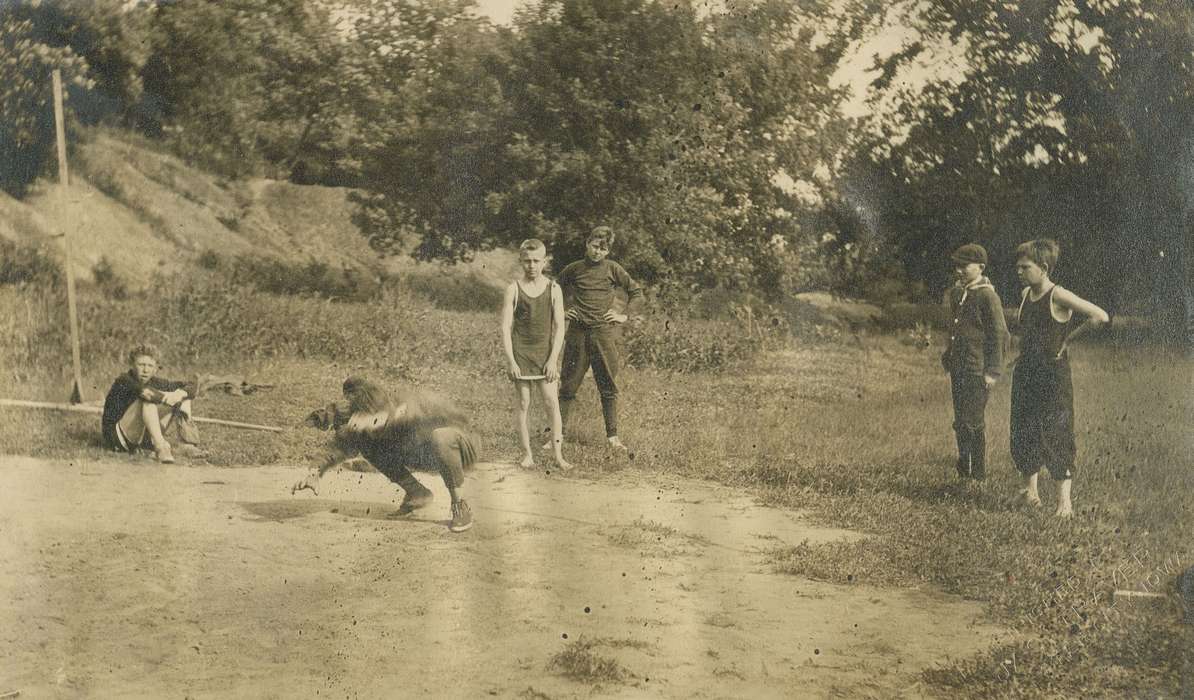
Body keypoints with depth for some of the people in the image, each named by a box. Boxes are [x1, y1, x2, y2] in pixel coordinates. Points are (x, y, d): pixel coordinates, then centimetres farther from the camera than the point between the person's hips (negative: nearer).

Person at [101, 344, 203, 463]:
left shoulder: (155, 382, 3)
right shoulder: (124, 381, -16)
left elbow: (192, 388, 3)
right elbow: (144, 391, -39)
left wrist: (180, 393, -20)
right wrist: (166, 397, -26)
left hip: (143, 438, 7)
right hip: (116, 438, -7)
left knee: (183, 398, 4)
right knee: (148, 400, -31)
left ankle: (188, 444, -11)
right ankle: (161, 447, -43)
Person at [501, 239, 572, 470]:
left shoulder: (553, 290, 2)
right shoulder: (513, 290, -1)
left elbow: (559, 327, 0)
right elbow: (505, 327, -2)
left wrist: (553, 359, -8)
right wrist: (510, 361, -9)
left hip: (545, 352, 0)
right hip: (520, 353, 0)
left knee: (552, 402, -6)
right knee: (524, 404, 2)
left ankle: (558, 456, -2)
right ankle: (527, 455, 10)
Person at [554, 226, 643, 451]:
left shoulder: (612, 269, 1)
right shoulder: (573, 269, 4)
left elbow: (636, 292, 11)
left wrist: (625, 316, 3)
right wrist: (561, 312, 10)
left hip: (605, 333, 0)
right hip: (577, 332, 1)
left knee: (608, 387, 4)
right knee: (568, 385, 2)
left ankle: (612, 436, 10)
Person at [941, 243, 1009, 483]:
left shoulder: (987, 296, -12)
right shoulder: (956, 293, 11)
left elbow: (1000, 335, -12)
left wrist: (993, 372, -14)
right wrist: (948, 358, 17)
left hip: (978, 371, -8)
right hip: (958, 369, 8)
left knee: (974, 423, -5)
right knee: (960, 422, 13)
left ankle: (978, 475, 5)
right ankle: (964, 471, 22)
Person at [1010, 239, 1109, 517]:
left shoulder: (1058, 296, -14)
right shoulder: (1026, 294, 9)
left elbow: (1100, 316, -21)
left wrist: (1068, 338, -12)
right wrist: (1023, 351, 12)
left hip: (1053, 378, -7)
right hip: (1025, 374, 8)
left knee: (1055, 436, -5)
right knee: (1022, 433, 10)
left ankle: (1064, 499, 1)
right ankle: (1030, 491, 23)